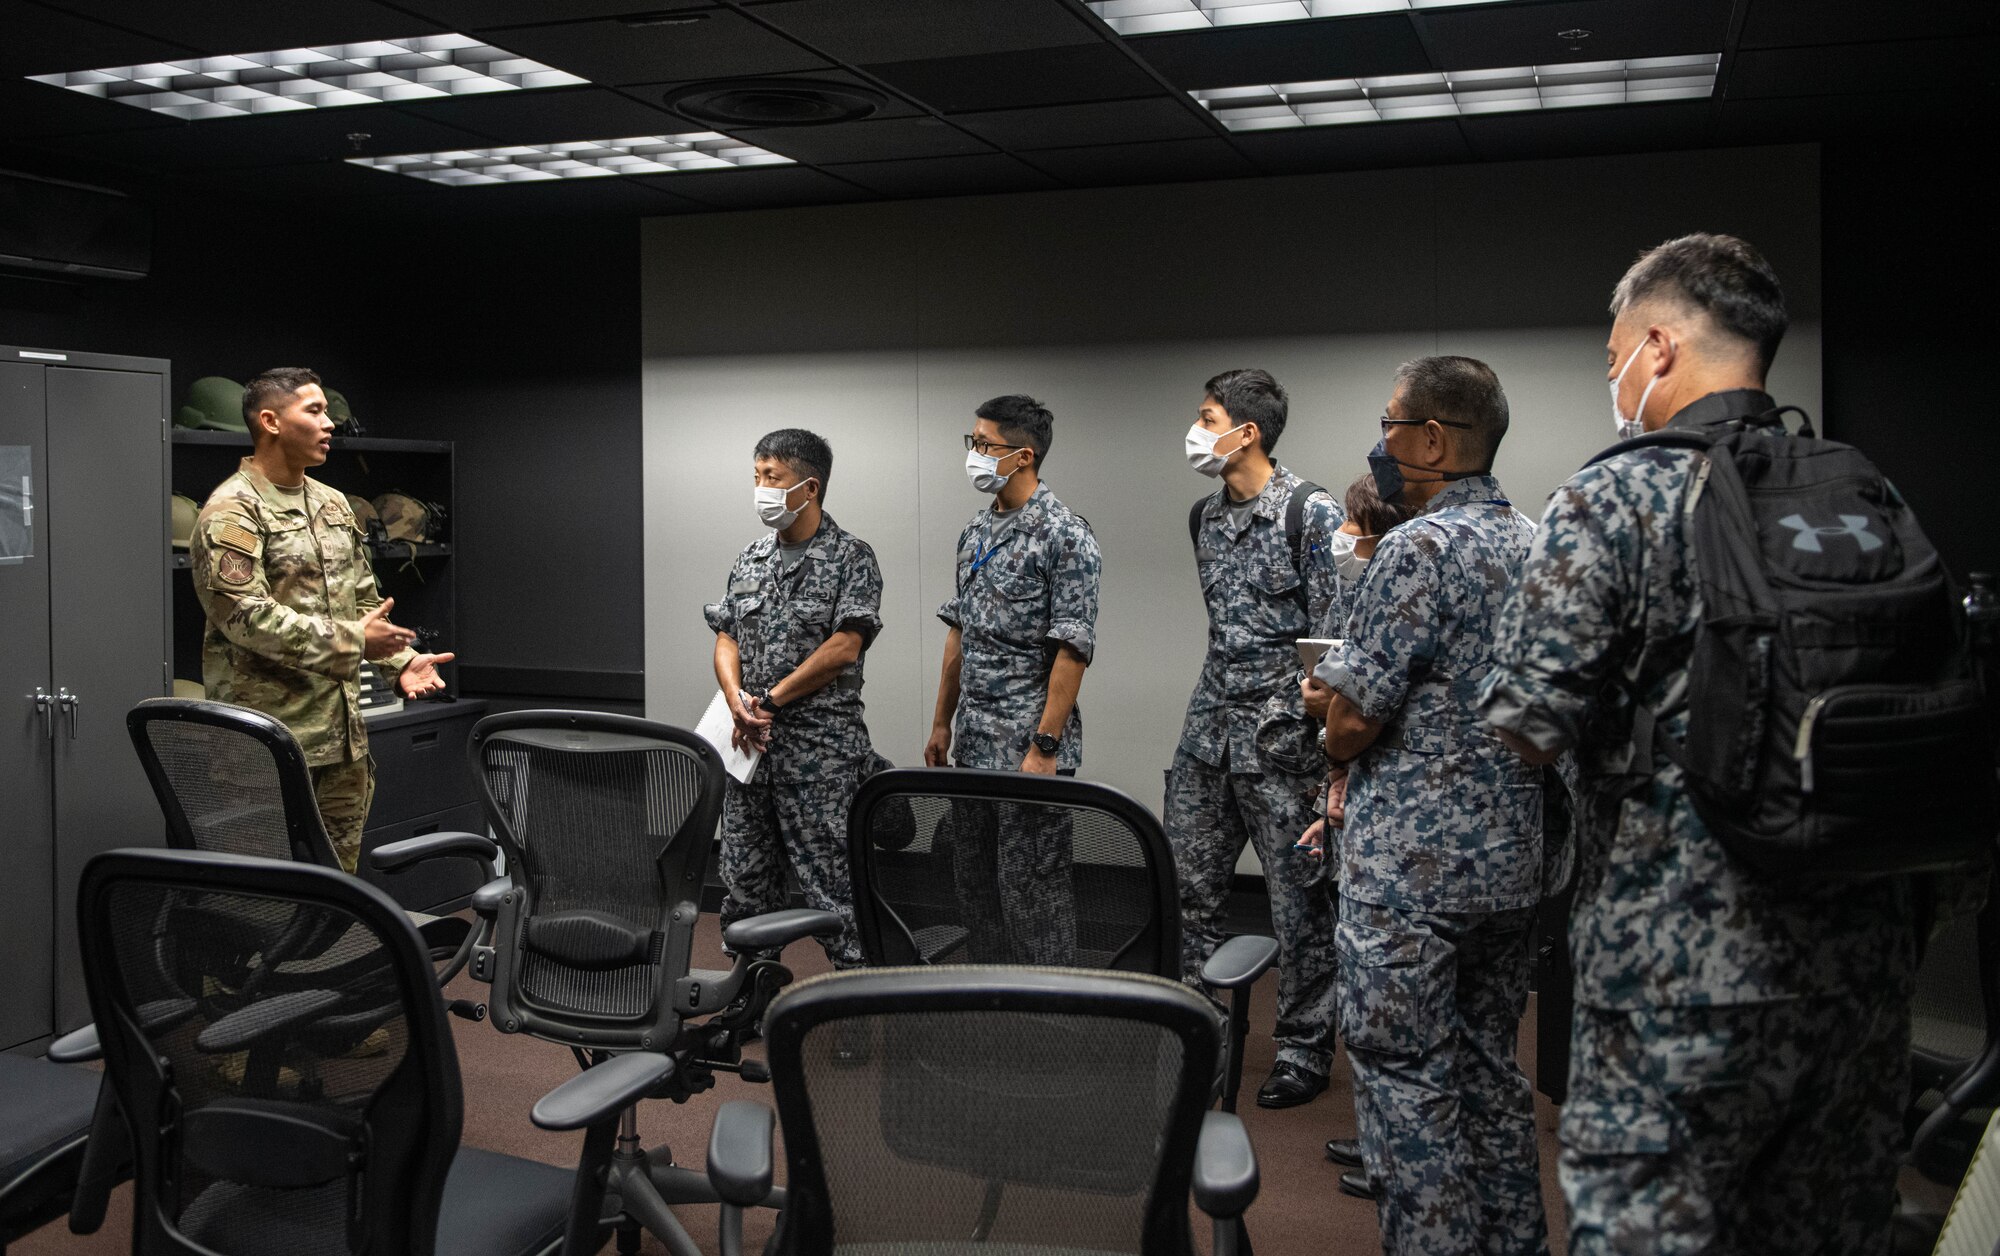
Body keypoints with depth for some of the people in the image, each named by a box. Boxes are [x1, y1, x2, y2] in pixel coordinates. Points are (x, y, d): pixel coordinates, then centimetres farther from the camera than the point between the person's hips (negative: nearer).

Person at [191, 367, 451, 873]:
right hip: (271, 734, -8)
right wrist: (350, 642, -20)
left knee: (340, 868, 13)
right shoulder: (232, 512, -10)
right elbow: (246, 615, -20)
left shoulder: (333, 504, 16)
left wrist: (400, 659, 7)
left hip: (342, 732, 8)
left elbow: (364, 599, 22)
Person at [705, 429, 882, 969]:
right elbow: (726, 638, 12)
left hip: (820, 749, -6)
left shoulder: (851, 558, -6)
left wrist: (771, 700, -12)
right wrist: (739, 702, -7)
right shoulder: (750, 559, 13)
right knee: (745, 882, 13)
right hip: (750, 743, 6)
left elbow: (844, 647, -15)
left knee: (831, 883, -4)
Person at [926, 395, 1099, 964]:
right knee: (974, 881, 15)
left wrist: (1045, 746, -20)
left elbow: (1072, 651, -16)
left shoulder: (1064, 534, -13)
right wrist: (942, 723, 16)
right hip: (973, 744, 8)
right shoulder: (976, 531, 12)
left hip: (1028, 745, -8)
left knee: (1030, 885, -3)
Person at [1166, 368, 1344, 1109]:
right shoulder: (1206, 517, 12)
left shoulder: (1312, 514, -10)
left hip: (1280, 740, -7)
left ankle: (1305, 1050, 16)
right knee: (1187, 887, 9)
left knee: (1299, 900, 3)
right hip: (1208, 729, 7)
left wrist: (1327, 750, -14)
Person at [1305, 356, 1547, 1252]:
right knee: (1489, 1063, 18)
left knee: (1406, 1078, 1)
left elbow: (1352, 721, -16)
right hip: (1518, 858, 9)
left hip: (1414, 867, -8)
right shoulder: (1539, 545, 11)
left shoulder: (1420, 548, -15)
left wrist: (1340, 746, 8)